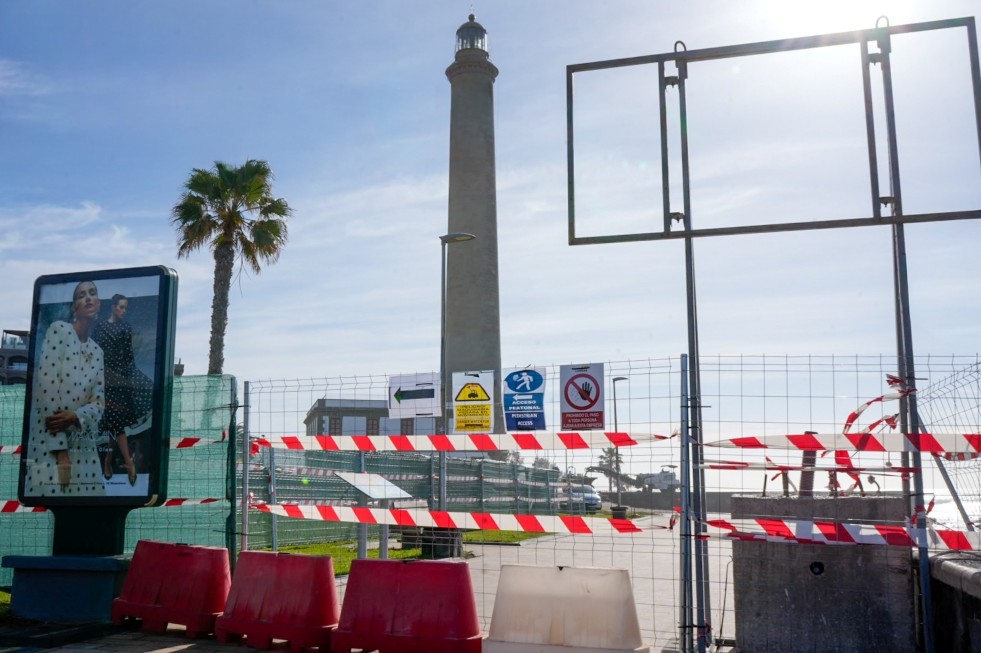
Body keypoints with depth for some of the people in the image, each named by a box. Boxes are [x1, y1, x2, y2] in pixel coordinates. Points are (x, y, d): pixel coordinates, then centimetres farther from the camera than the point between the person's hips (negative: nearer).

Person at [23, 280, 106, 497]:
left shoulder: (97, 351, 15)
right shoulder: (59, 330, -4)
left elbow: (99, 401, 9)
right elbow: (47, 388, -13)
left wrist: (76, 416, -16)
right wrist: (61, 451, -15)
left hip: (84, 446, 6)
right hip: (50, 441, -6)